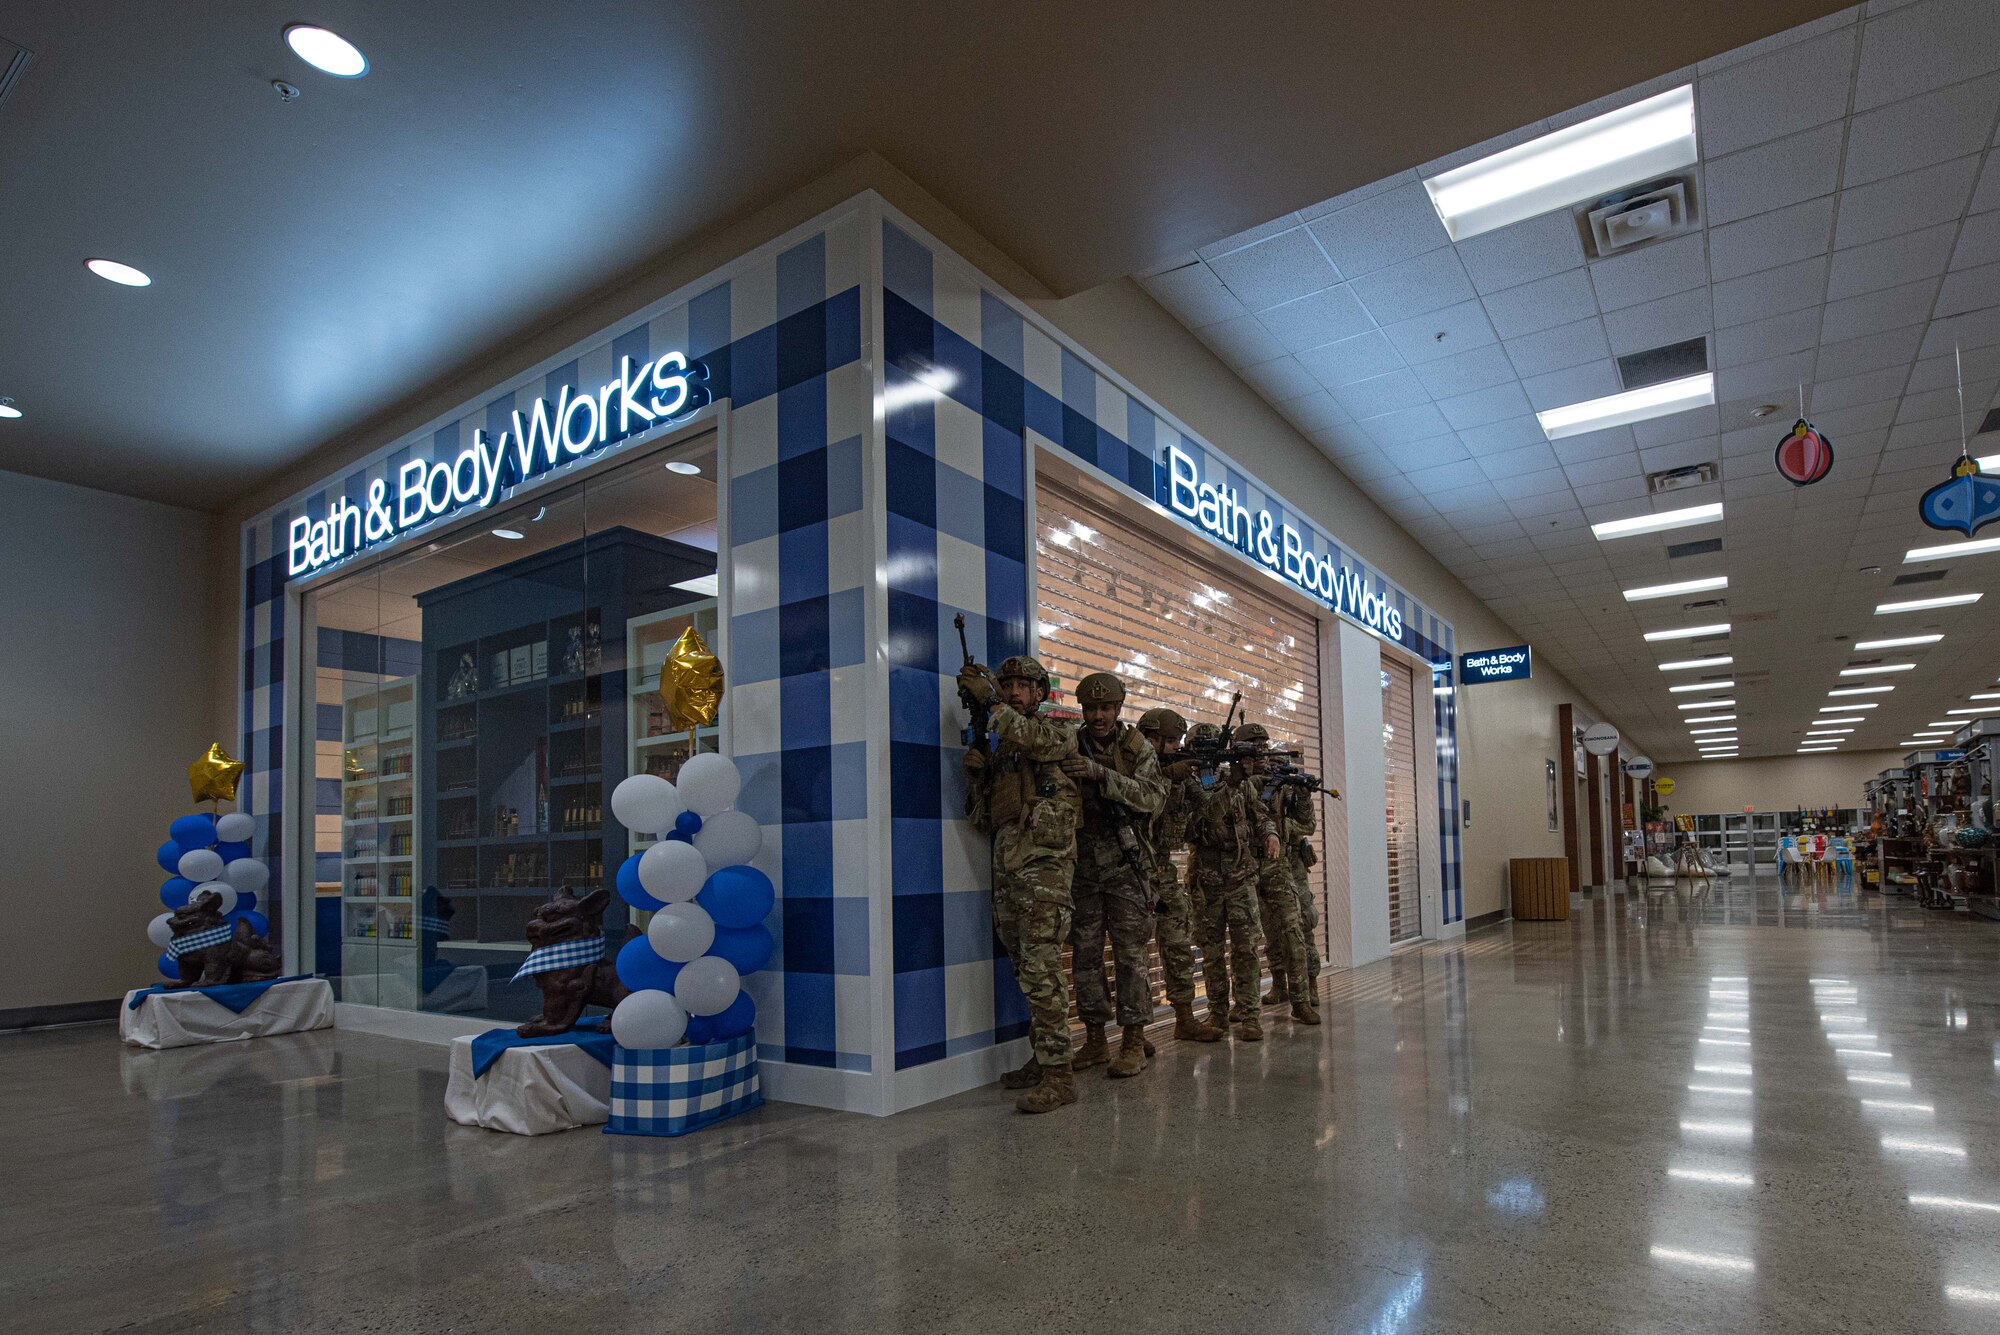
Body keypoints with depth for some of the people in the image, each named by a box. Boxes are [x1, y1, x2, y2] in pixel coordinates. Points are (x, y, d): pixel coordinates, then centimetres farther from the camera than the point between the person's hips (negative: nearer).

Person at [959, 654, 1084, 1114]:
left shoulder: (1058, 734, 3)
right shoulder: (997, 749, 20)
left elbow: (1030, 738, -22)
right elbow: (980, 816, 17)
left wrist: (990, 701, -19)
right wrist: (973, 769, 2)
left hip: (1044, 864, -7)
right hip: (1006, 866, 7)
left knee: (1041, 968, -12)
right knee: (1027, 971, 12)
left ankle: (1058, 1074, -10)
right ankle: (1040, 1058, 21)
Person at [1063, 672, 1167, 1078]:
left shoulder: (1137, 748, 0)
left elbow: (1154, 798, -14)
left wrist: (1101, 774, -25)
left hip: (1124, 865, -2)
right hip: (1081, 865, 2)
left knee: (1130, 954, 0)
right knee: (1085, 954, 8)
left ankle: (1133, 1042, 8)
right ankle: (1094, 1040, 19)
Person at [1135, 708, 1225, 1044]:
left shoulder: (1173, 769, 11)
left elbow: (1198, 810, 8)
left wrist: (1189, 778, -7)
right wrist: (1168, 775, -25)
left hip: (1164, 870, 8)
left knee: (1180, 947, 10)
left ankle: (1185, 1019, 20)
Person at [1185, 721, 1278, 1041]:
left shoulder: (1240, 780, 5)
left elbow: (1259, 813, 13)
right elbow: (1186, 831, -11)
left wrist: (1270, 833, -7)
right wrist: (1203, 790, -20)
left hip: (1241, 876, 1)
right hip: (1205, 880, 0)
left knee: (1245, 948, -3)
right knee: (1211, 951, 7)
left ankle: (1247, 1013, 4)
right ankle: (1218, 1012, 18)